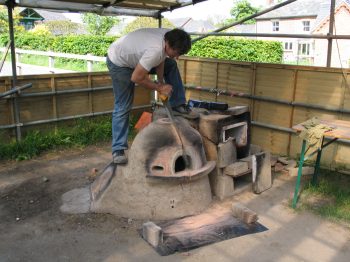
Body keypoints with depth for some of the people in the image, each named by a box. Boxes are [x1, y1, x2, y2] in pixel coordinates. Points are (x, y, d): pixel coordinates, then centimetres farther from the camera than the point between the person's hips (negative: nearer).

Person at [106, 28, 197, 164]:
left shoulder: (169, 36, -16)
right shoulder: (155, 51, -41)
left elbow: (161, 59, 1)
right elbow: (136, 78, -33)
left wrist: (161, 81, -9)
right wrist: (159, 88, -22)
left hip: (135, 55, 9)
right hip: (119, 62, -8)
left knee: (171, 65, 4)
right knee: (123, 107, -8)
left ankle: (178, 105, 8)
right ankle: (118, 149, 0)